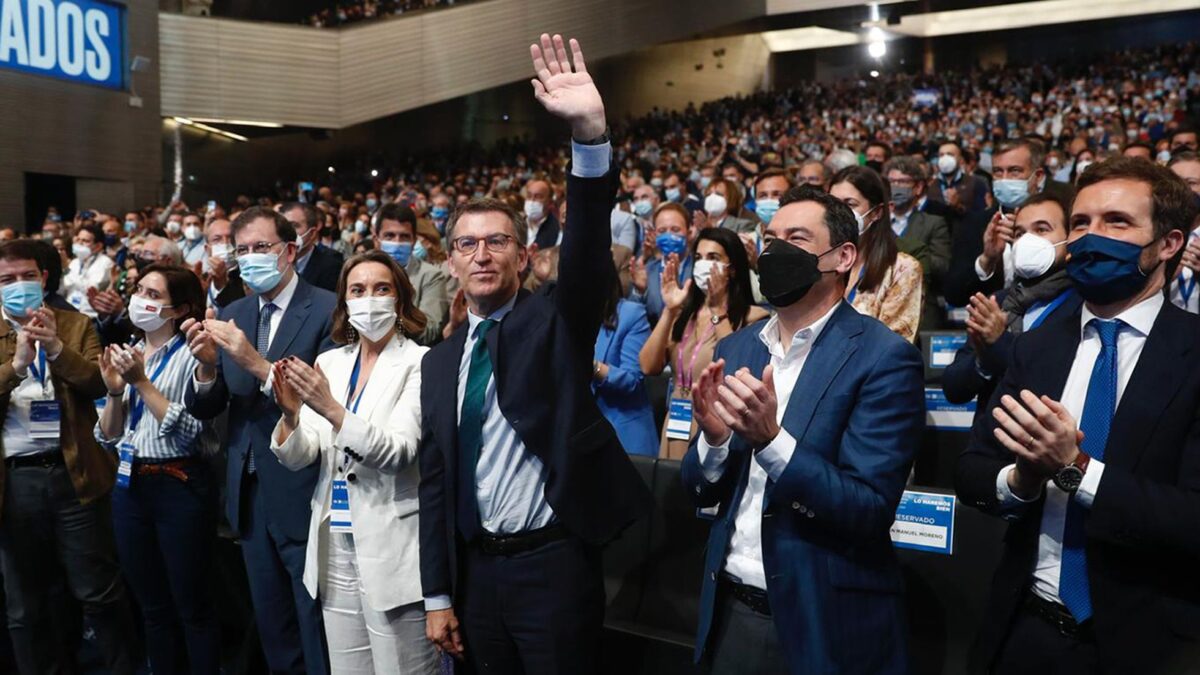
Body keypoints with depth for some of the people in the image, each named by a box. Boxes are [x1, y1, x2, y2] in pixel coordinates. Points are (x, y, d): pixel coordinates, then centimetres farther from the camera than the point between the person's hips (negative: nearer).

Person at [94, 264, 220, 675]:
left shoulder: (191, 355, -8)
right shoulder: (126, 354, 11)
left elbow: (188, 431, -17)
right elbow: (108, 438, 10)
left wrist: (142, 383, -17)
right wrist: (115, 391, -6)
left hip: (180, 487, -6)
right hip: (129, 487, 6)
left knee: (191, 606, 3)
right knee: (152, 605, 16)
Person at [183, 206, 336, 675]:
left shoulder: (328, 310, -10)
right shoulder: (230, 316, 8)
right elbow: (203, 410, 5)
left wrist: (258, 363, -28)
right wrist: (207, 365, -14)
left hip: (303, 493, -6)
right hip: (250, 493, 6)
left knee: (318, 634, 5)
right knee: (272, 629, 20)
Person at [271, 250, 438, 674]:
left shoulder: (418, 364, -7)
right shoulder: (329, 362, 10)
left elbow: (397, 452, -19)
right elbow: (297, 457, 5)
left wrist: (331, 408, -29)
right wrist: (291, 414, -16)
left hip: (390, 548, -5)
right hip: (335, 547, 5)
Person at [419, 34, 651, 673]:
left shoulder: (557, 321, -4)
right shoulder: (440, 361, 8)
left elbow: (587, 248, -24)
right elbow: (435, 482, 10)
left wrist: (590, 132, -38)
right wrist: (437, 596, 8)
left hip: (554, 564, -5)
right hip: (477, 568, 5)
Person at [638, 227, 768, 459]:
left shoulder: (752, 317, -6)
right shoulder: (684, 314, 8)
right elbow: (649, 367, -2)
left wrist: (718, 310, -17)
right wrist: (669, 311, -10)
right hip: (677, 426, 5)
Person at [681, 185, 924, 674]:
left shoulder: (884, 357, -12)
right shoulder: (735, 348, 5)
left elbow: (871, 512, -18)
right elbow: (699, 491, 6)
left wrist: (771, 439, -30)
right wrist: (714, 436, -14)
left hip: (822, 624, -5)